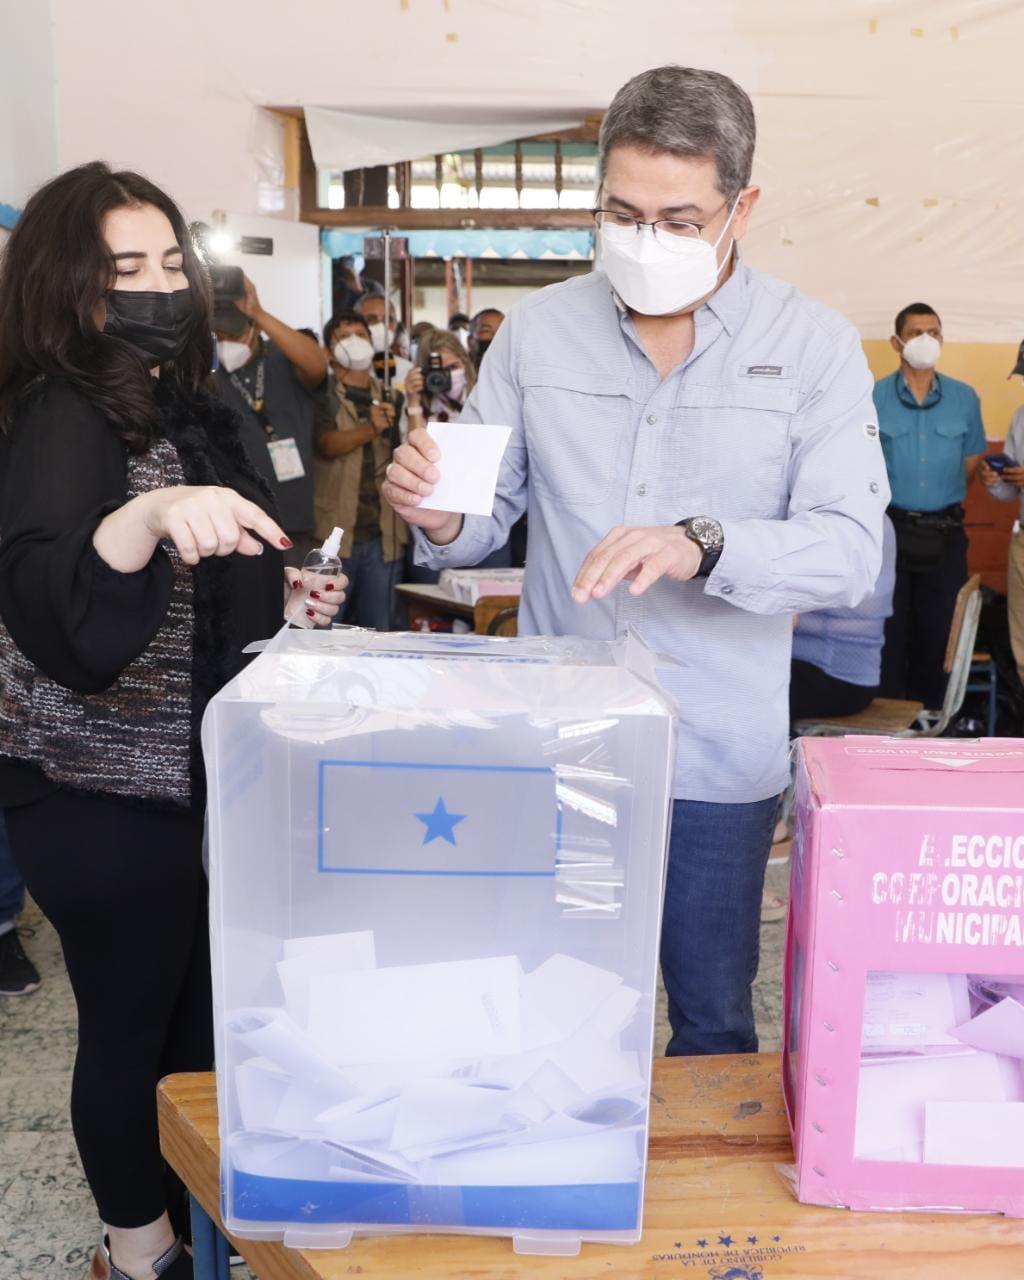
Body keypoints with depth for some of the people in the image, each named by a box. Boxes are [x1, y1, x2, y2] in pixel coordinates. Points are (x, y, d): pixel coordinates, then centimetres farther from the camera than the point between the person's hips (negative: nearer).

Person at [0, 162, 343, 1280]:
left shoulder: (178, 404, 9)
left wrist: (285, 598, 8)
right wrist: (153, 514, -49)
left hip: (181, 769, 8)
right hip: (97, 790, -8)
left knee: (199, 1001, 19)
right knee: (132, 1019, 7)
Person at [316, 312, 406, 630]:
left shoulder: (389, 398, 15)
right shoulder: (324, 396, 3)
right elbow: (327, 443, -15)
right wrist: (370, 430, -31)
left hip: (382, 534, 4)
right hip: (335, 532, -4)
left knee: (379, 633, 9)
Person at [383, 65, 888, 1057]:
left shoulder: (814, 345, -4)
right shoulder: (538, 328, 2)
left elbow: (851, 547, -13)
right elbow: (488, 516, 4)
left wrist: (703, 546, -31)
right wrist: (440, 518, -20)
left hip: (718, 759, -1)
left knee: (713, 1020, 16)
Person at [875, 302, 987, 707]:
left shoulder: (965, 398, 5)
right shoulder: (873, 398, -2)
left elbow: (970, 464, 11)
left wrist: (942, 506, 6)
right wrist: (888, 507, -1)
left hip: (945, 534, 2)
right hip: (889, 529, -2)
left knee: (938, 631, 8)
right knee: (888, 631, 3)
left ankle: (930, 717, 19)